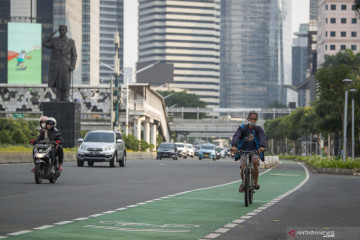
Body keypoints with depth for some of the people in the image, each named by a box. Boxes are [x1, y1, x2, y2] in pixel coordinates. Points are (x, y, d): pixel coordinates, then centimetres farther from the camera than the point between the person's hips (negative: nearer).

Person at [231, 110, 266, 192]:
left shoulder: (258, 129, -1)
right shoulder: (242, 128, -3)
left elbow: (262, 137, -20)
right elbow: (236, 136, -21)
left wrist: (262, 146, -42)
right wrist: (234, 145, -42)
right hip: (243, 151, 0)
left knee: (255, 161, -31)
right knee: (243, 168, -18)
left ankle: (256, 182, -16)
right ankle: (243, 183, 13)